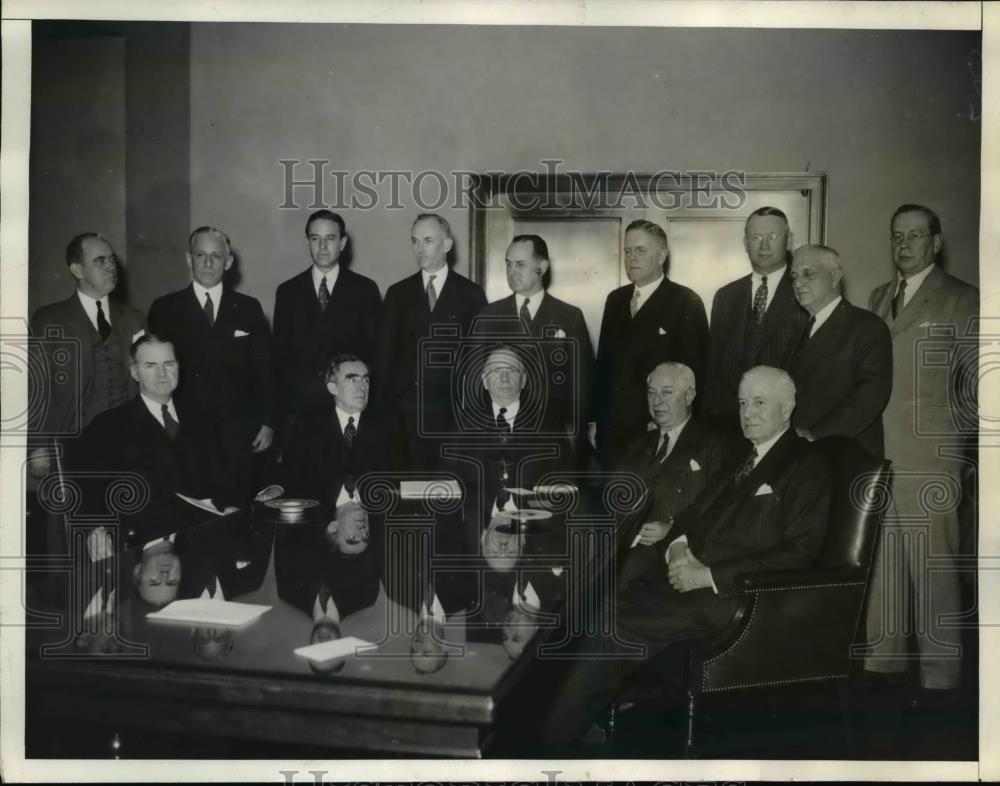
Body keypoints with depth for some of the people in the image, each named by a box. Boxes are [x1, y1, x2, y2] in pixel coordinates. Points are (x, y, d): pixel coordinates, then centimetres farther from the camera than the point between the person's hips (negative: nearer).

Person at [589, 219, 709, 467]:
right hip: (612, 430, 5)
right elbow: (604, 361, 13)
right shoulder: (616, 299, 12)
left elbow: (692, 369, -9)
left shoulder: (686, 303, -6)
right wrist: (595, 419, 10)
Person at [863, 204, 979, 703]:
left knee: (932, 566, -2)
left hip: (928, 457, -5)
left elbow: (978, 381, -1)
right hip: (875, 453, 6)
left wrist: (947, 429, -3)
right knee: (881, 562, 10)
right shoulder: (878, 298, 17)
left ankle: (941, 674, 9)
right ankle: (885, 657, 22)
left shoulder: (960, 301, -1)